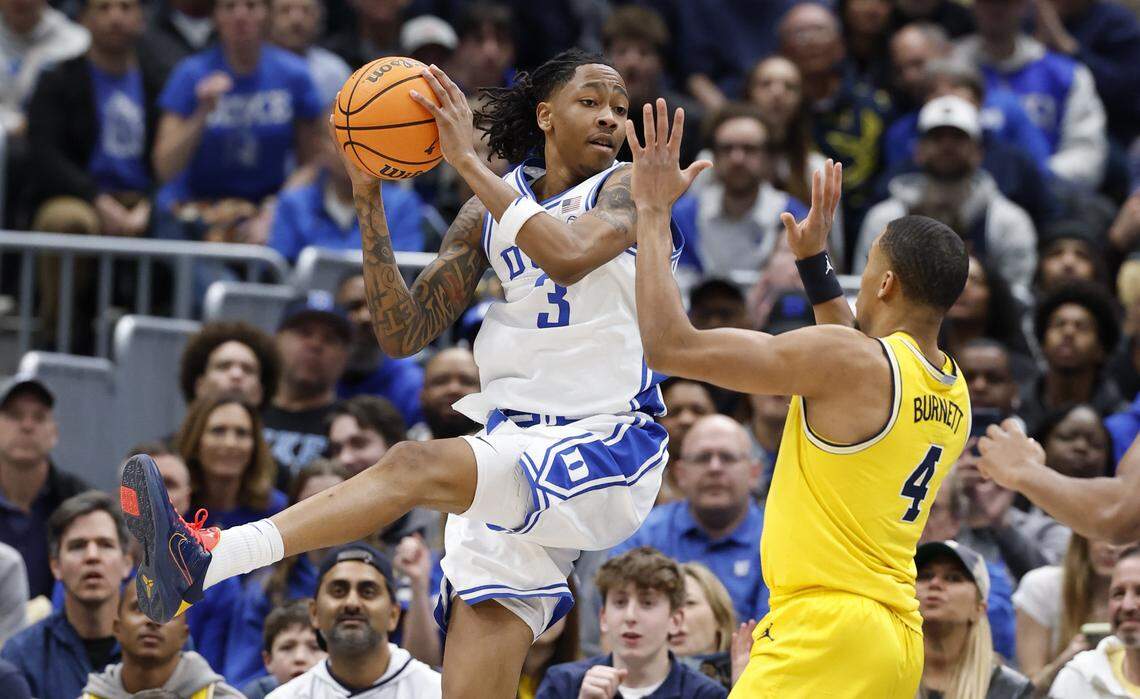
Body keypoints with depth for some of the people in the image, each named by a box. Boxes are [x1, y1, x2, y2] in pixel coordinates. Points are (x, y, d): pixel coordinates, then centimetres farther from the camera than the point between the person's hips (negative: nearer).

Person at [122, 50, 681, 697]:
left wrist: (468, 159, -20)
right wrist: (369, 200, -1)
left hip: (609, 446, -6)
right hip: (515, 450, 6)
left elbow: (569, 254, -25)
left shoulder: (623, 189, -2)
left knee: (417, 464, -29)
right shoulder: (489, 213, 14)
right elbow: (403, 334, 8)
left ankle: (206, 558, -40)